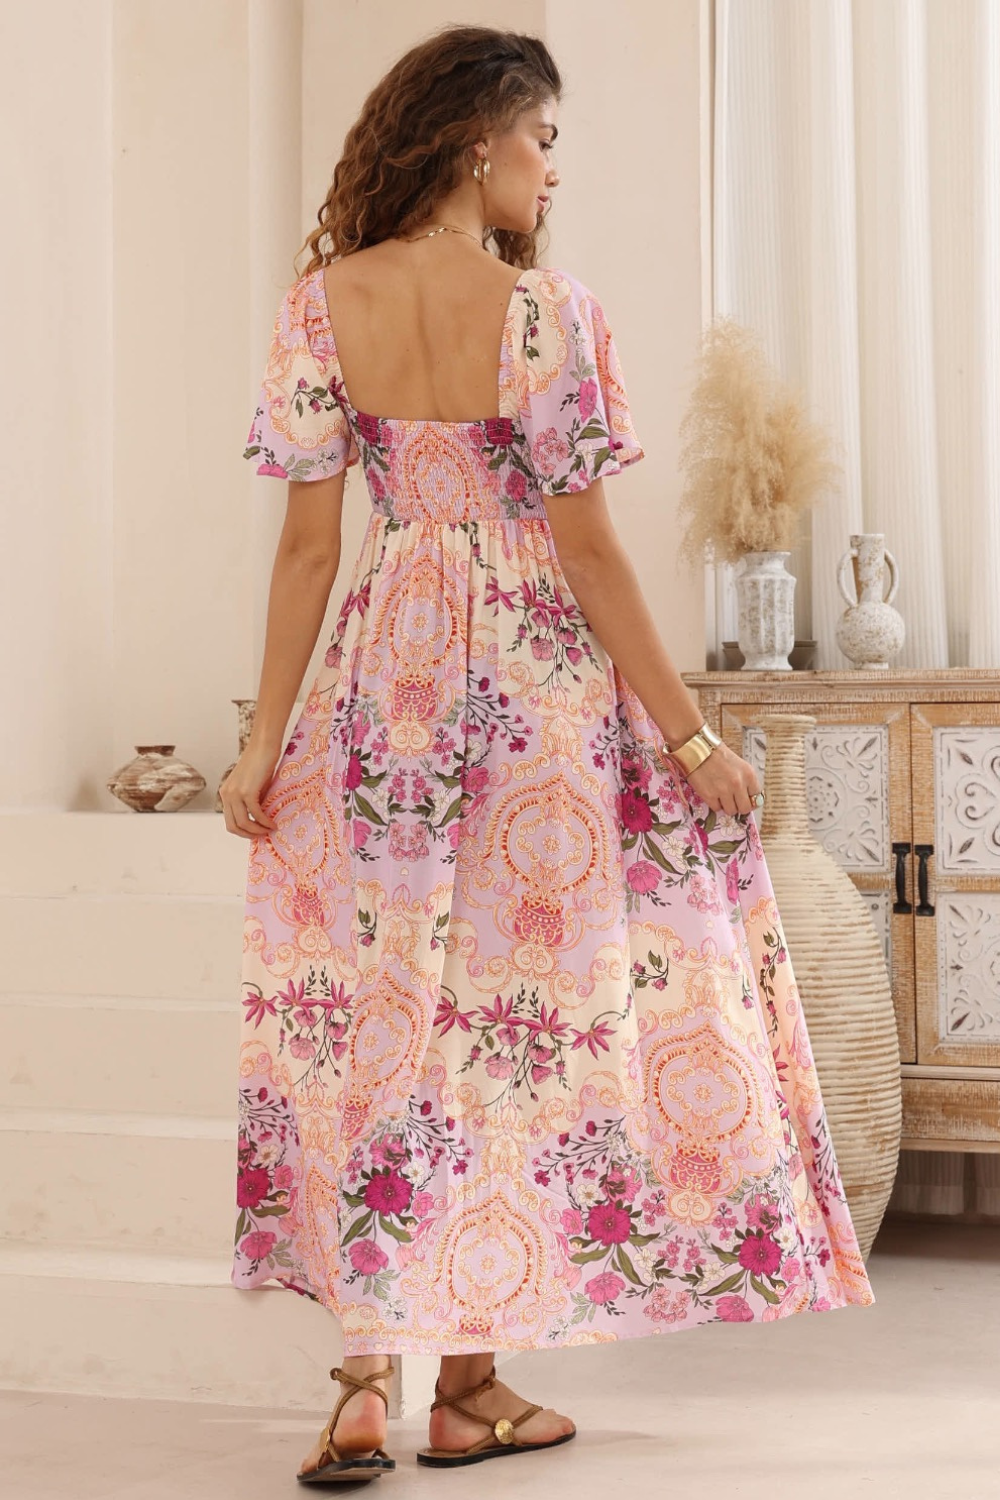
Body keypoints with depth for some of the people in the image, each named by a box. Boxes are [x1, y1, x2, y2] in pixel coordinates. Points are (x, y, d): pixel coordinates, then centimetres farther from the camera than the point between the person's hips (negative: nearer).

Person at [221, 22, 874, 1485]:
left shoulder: (322, 305, 0)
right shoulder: (542, 310, -11)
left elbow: (307, 544, -1)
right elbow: (586, 546, -11)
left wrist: (268, 738, 4)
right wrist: (686, 733, -5)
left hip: (389, 674, 3)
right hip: (540, 681, -3)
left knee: (386, 1005, 11)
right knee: (506, 1007, 7)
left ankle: (368, 1376, 7)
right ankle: (466, 1380, 15)